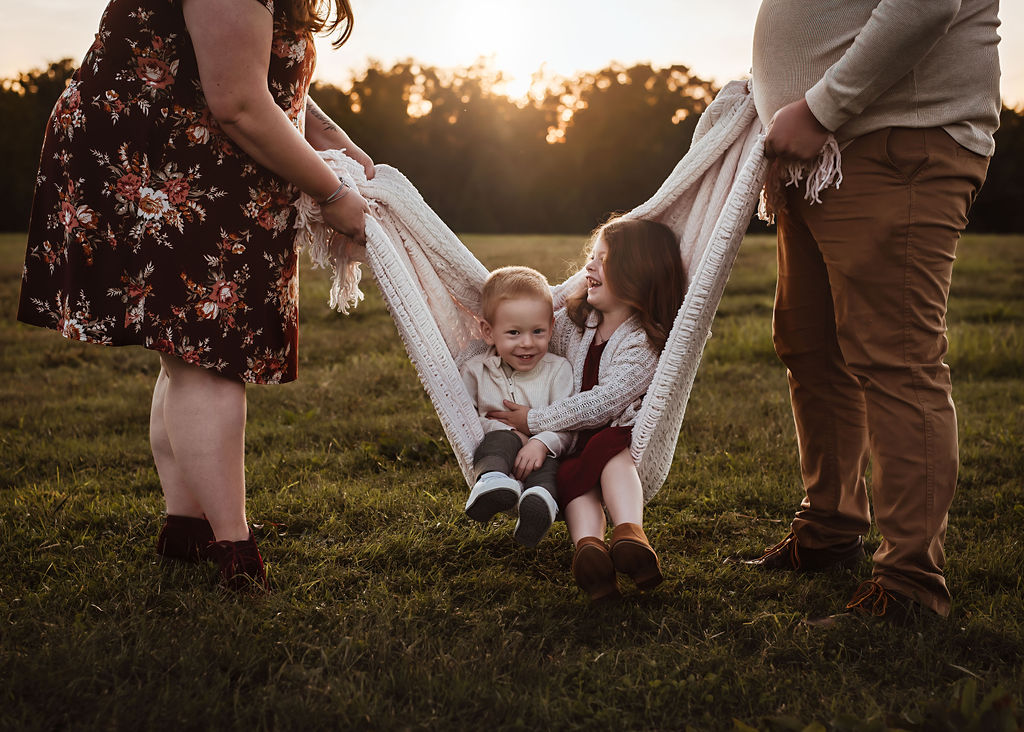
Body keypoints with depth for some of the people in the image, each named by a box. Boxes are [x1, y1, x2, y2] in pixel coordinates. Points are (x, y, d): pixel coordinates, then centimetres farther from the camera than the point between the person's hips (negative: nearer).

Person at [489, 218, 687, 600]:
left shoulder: (644, 344, -9)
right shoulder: (571, 321, 11)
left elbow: (600, 404, -18)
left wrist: (533, 421, -16)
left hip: (623, 443, -4)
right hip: (571, 446, 4)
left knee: (607, 447, -39)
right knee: (573, 476, -32)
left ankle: (630, 534, -60)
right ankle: (587, 545, -61)